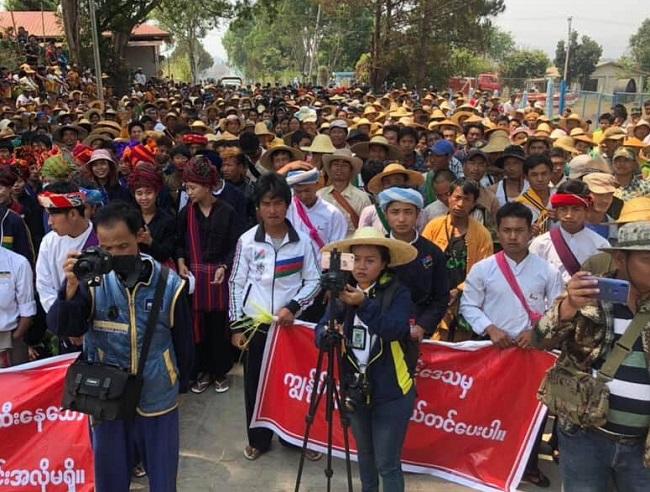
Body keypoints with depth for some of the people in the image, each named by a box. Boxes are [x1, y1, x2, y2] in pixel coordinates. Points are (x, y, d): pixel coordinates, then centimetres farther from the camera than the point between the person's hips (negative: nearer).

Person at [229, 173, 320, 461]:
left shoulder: (302, 240, -5)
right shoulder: (247, 240, -4)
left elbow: (314, 280, 1)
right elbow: (237, 283, 1)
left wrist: (293, 307, -13)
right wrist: (236, 326, -1)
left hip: (291, 323, 0)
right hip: (255, 323, 1)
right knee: (255, 383, 9)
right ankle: (258, 439, 27)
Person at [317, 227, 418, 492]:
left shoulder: (398, 293, -12)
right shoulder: (343, 293, 0)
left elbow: (395, 330, -27)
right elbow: (320, 333, -6)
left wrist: (364, 304, -34)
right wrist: (329, 334, -28)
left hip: (391, 393, -4)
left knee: (387, 463, 2)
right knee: (364, 453, 22)